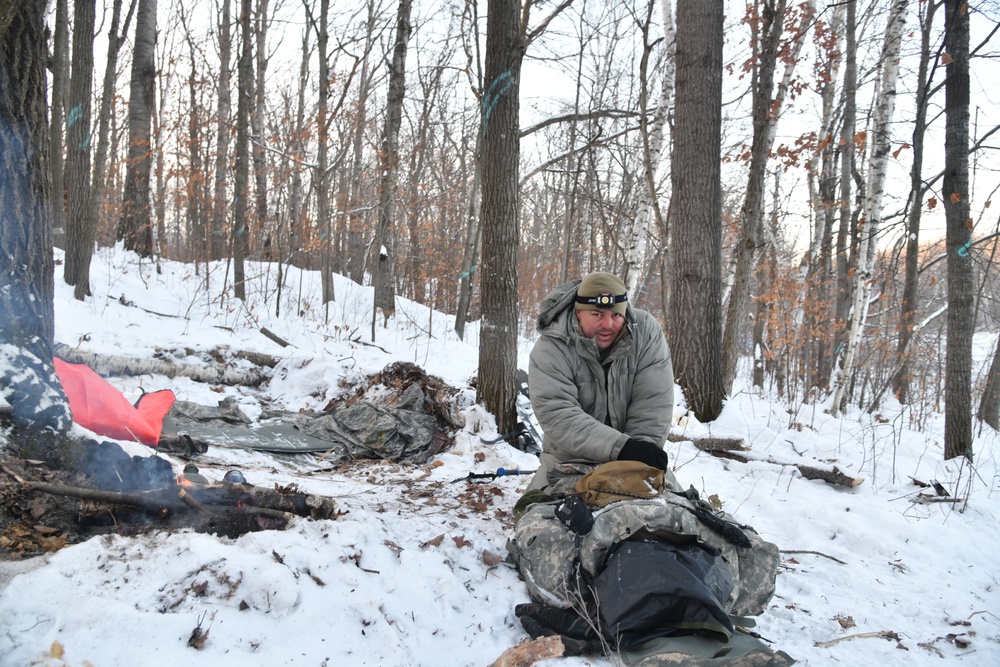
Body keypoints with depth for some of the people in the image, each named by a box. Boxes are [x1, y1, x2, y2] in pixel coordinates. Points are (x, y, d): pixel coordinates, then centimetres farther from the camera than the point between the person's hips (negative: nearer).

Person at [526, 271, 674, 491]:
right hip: (570, 459, -1)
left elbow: (653, 404, -18)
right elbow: (557, 416, -32)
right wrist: (621, 447, -42)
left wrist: (641, 453, -28)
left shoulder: (647, 333, -16)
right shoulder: (550, 350, -22)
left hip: (633, 460, 2)